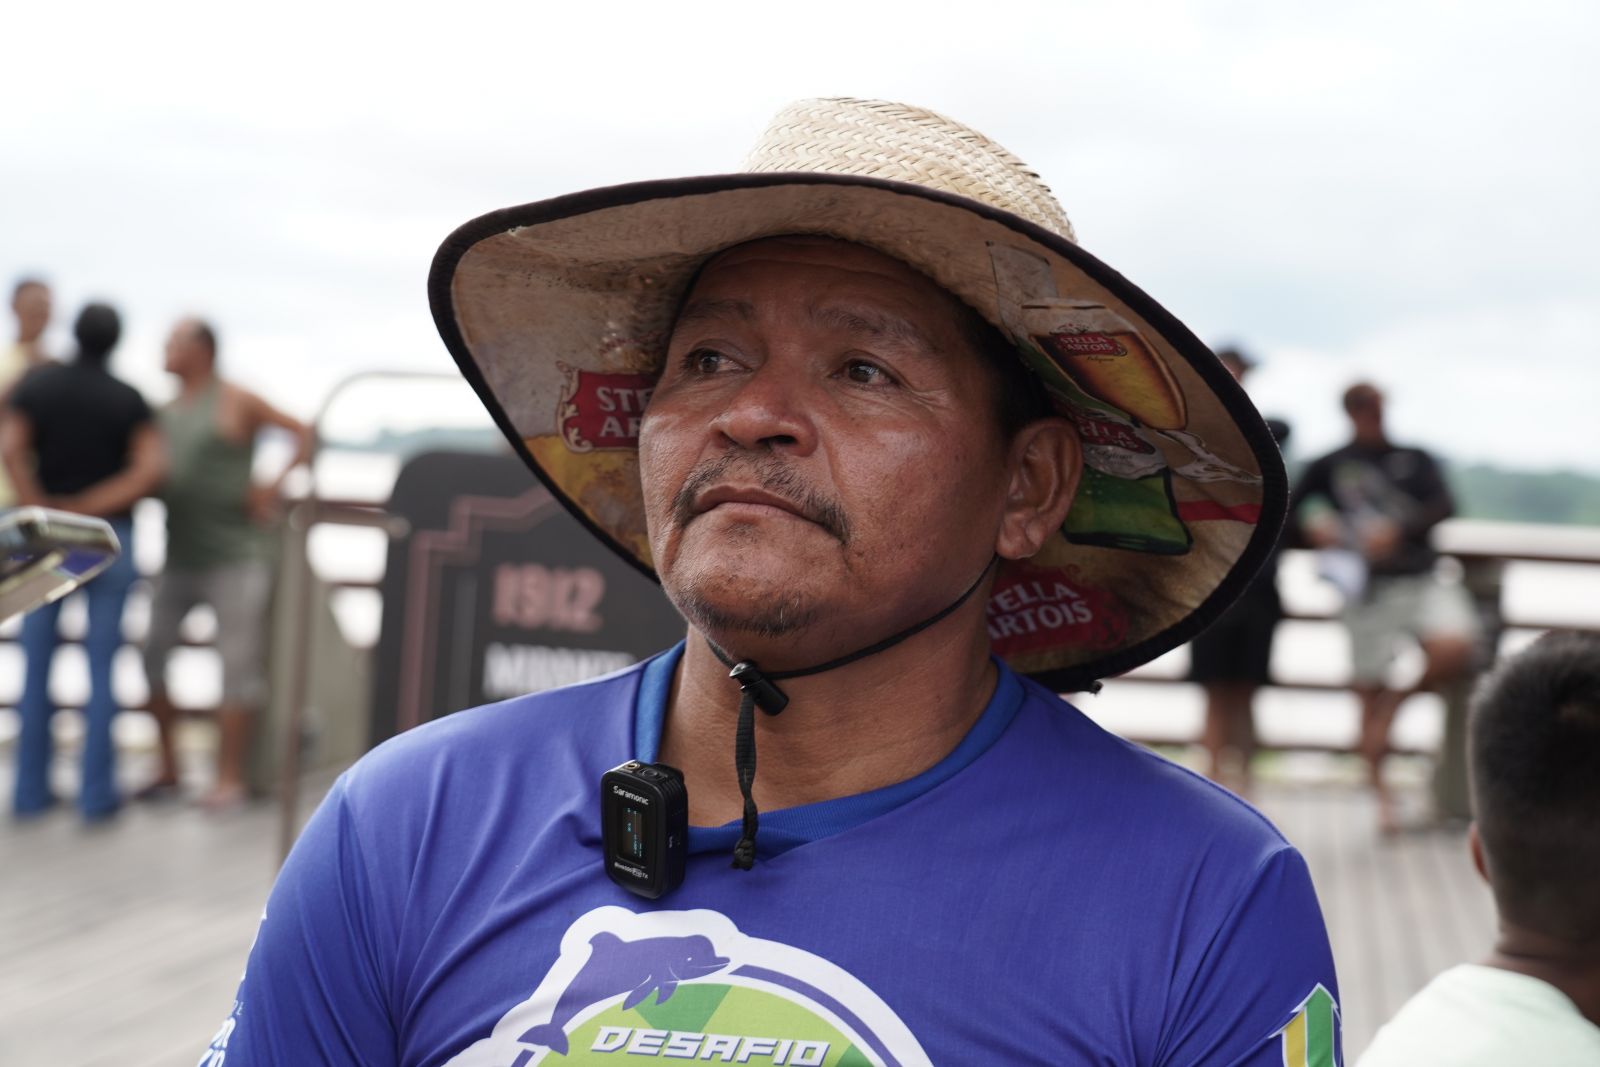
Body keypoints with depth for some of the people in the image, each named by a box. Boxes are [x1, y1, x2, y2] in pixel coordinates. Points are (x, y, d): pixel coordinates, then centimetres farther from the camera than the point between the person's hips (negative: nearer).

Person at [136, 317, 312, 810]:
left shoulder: (236, 403, -4)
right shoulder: (166, 411, 13)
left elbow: (304, 435, -3)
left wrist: (275, 484, -10)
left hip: (234, 554, -6)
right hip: (178, 559, 6)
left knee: (237, 665, -3)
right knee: (152, 655, 3)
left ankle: (230, 778, 1)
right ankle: (168, 769, 14)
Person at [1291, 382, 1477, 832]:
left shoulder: (1415, 459, 13)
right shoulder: (1330, 466, 12)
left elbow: (1444, 507, -2)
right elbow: (1284, 511, 14)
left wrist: (1398, 529, -17)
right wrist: (1312, 528, -7)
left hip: (1422, 581, 1)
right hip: (1369, 589, -1)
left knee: (1455, 649, -26)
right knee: (1369, 693, -2)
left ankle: (1403, 695, 4)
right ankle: (1382, 795, 13)